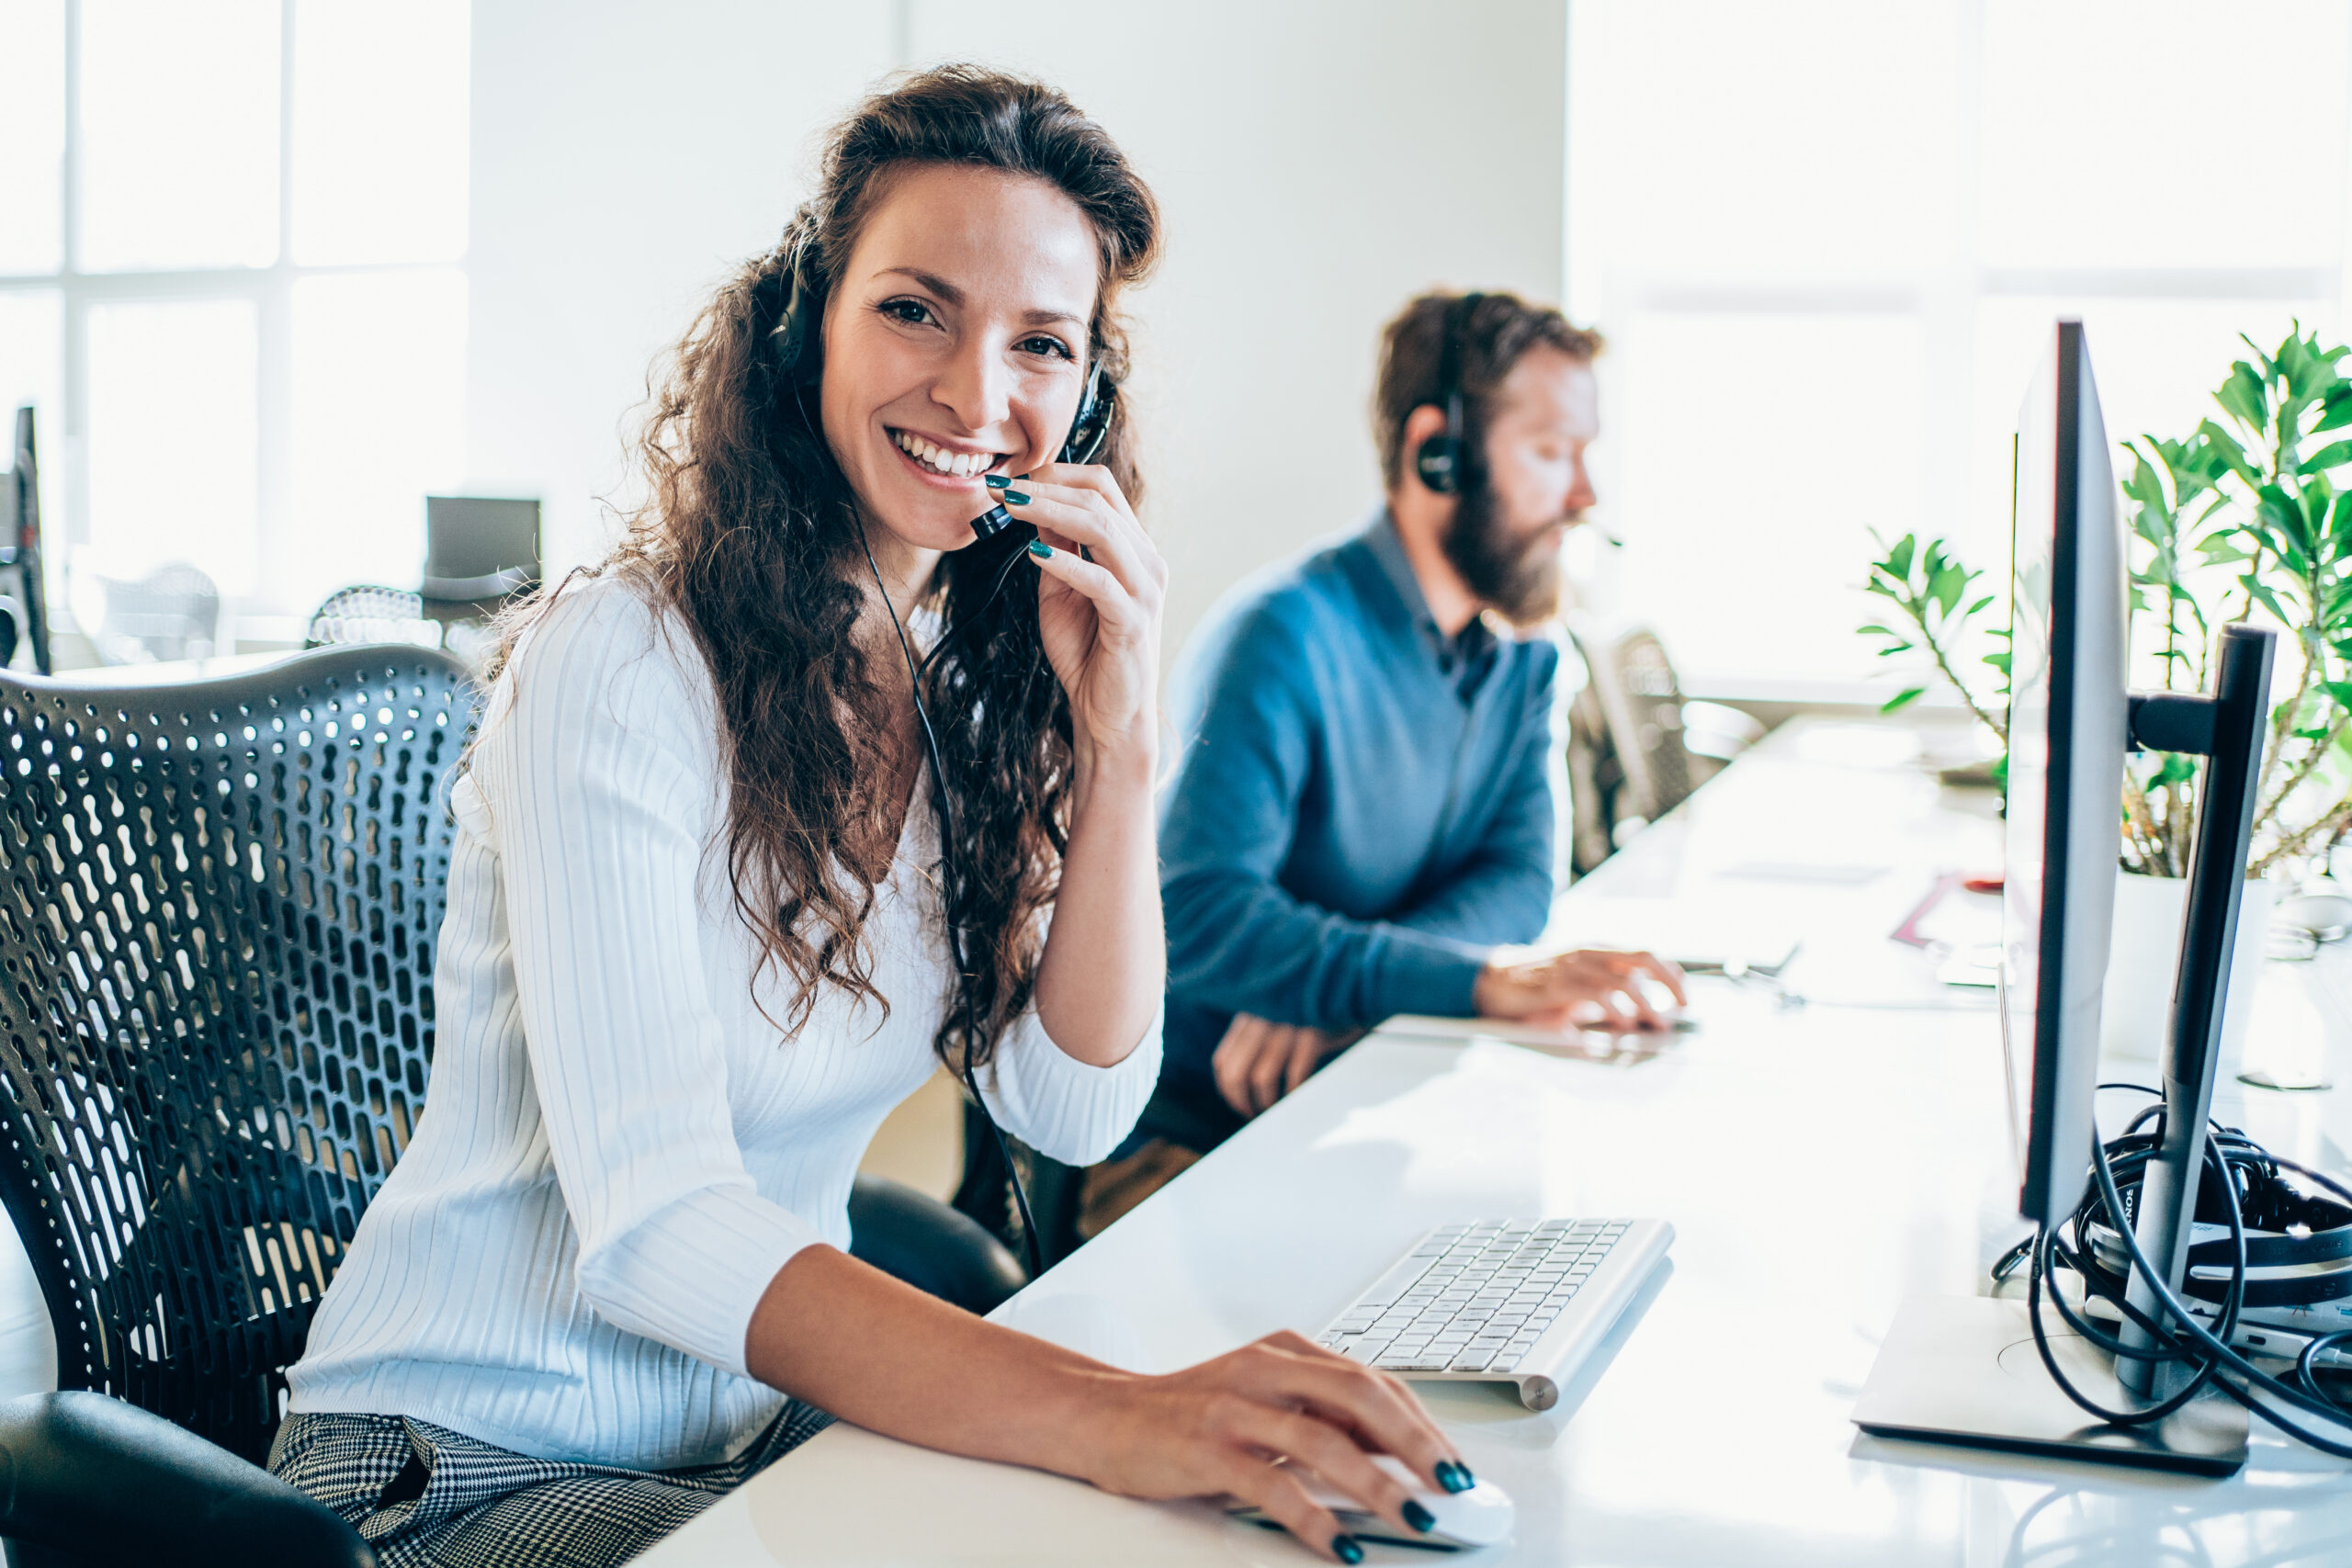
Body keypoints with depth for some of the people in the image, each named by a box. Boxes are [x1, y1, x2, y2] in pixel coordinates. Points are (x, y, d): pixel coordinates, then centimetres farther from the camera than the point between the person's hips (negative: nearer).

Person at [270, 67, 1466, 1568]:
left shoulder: (968, 682, 3)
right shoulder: (621, 665, -19)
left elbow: (1075, 1107, -1)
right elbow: (648, 1220, -29)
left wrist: (1121, 737, -14)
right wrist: (1120, 1417, -41)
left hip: (767, 1419, 7)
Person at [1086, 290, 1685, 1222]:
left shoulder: (1524, 650, 8)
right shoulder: (1287, 637, -18)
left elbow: (1517, 874, -1)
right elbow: (1193, 915, -30)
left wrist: (1331, 986, -21)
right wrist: (1482, 979, -40)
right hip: (1188, 1137, -7)